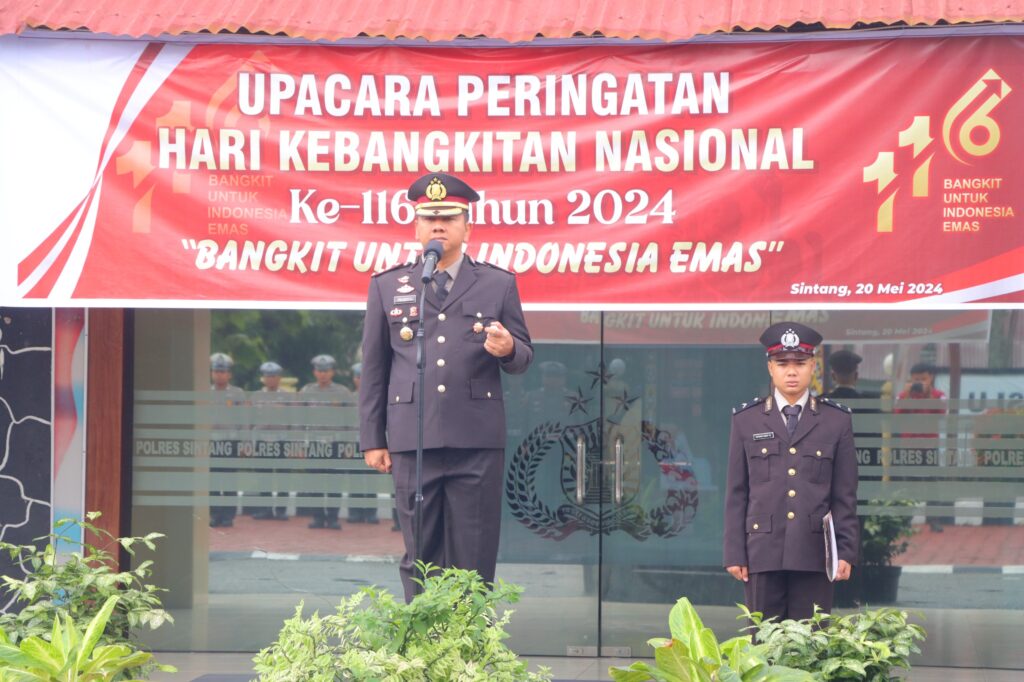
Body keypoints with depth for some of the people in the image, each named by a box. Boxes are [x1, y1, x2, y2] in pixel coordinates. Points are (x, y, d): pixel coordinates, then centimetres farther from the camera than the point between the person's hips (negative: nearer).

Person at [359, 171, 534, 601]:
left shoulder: (498, 284, 9)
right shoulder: (387, 286, 11)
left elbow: (524, 358, 11)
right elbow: (373, 368, 11)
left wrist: (508, 350, -14)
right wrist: (372, 439, 7)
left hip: (477, 442, -1)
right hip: (413, 443, 1)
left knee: (473, 559, 0)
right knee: (420, 557, 4)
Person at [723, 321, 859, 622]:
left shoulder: (837, 421, 9)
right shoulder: (747, 420, 10)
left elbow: (845, 495, 8)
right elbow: (736, 493, 9)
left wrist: (846, 552, 1)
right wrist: (734, 553, 2)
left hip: (814, 554, 0)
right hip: (763, 553, 0)